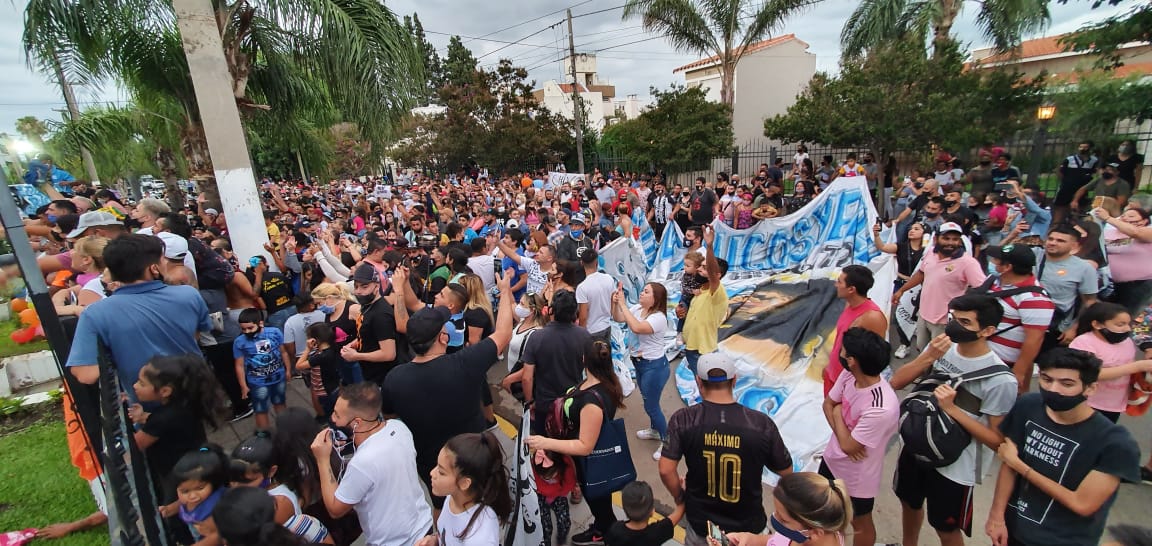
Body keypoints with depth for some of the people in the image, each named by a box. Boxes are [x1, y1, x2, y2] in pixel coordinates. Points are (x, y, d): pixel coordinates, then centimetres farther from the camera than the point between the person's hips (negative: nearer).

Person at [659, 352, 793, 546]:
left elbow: (666, 470, -17)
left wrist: (680, 497, 3)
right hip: (748, 526, 0)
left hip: (702, 522, 0)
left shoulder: (683, 420, -18)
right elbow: (786, 471, -3)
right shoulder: (762, 423, -17)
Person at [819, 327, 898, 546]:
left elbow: (848, 446, -27)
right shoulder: (848, 375, -17)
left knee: (860, 523, 22)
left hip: (857, 475, -7)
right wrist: (842, 433, -17)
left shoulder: (882, 408, -39)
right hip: (833, 458, 7)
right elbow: (828, 403, -1)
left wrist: (838, 413, -15)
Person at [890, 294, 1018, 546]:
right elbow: (897, 382, -11)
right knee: (910, 504, 29)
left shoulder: (1001, 380, -23)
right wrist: (929, 357, -24)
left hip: (955, 467, -5)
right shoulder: (941, 347, -11)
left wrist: (952, 409, -30)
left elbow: (997, 440, -18)